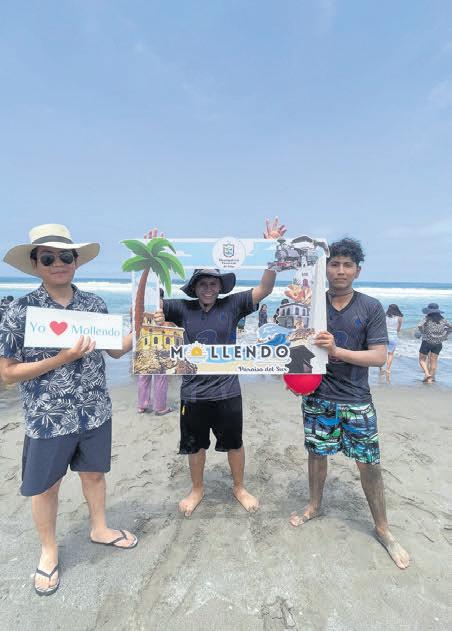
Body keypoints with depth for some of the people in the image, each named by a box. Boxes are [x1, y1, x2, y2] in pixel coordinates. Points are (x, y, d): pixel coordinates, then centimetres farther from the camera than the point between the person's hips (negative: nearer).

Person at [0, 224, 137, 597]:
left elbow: (116, 350, 6)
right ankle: (49, 551, 43)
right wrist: (64, 358, -23)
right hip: (48, 418, -3)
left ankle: (99, 528, 48)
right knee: (46, 486, 17)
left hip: (95, 412, 3)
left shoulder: (95, 304, -3)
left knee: (94, 472, 22)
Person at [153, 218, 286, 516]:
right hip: (193, 392, 1)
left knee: (234, 443, 17)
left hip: (227, 391, -1)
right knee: (195, 445, 19)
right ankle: (197, 489, 45)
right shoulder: (182, 308, -5)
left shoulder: (232, 305, -7)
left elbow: (265, 288, -13)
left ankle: (239, 487, 43)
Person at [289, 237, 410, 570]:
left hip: (356, 399, -1)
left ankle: (383, 530, 29)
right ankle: (314, 506, 41)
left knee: (369, 464, 7)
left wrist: (337, 350, -25)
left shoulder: (371, 307, -6)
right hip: (318, 396, 1)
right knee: (317, 453, 16)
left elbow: (379, 356, -12)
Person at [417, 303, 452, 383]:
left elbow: (419, 326, -24)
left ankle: (427, 374, -8)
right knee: (433, 361, 10)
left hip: (427, 341, -4)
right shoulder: (442, 319, 4)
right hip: (438, 343, 4)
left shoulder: (427, 318, -10)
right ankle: (430, 379, 14)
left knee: (422, 359, 10)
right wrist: (443, 336, 13)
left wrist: (423, 334, -8)